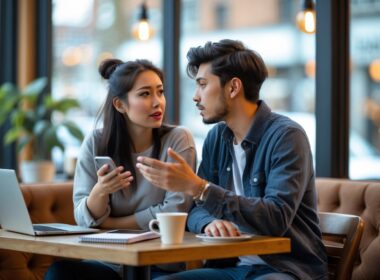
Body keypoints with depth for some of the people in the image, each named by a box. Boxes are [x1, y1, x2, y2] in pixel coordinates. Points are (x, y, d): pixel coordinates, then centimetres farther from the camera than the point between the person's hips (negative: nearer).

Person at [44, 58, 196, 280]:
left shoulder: (178, 140, -4)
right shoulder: (96, 143, 1)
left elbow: (175, 211, -12)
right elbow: (85, 219, 0)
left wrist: (110, 224, -8)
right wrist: (99, 192, -22)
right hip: (109, 262, 2)